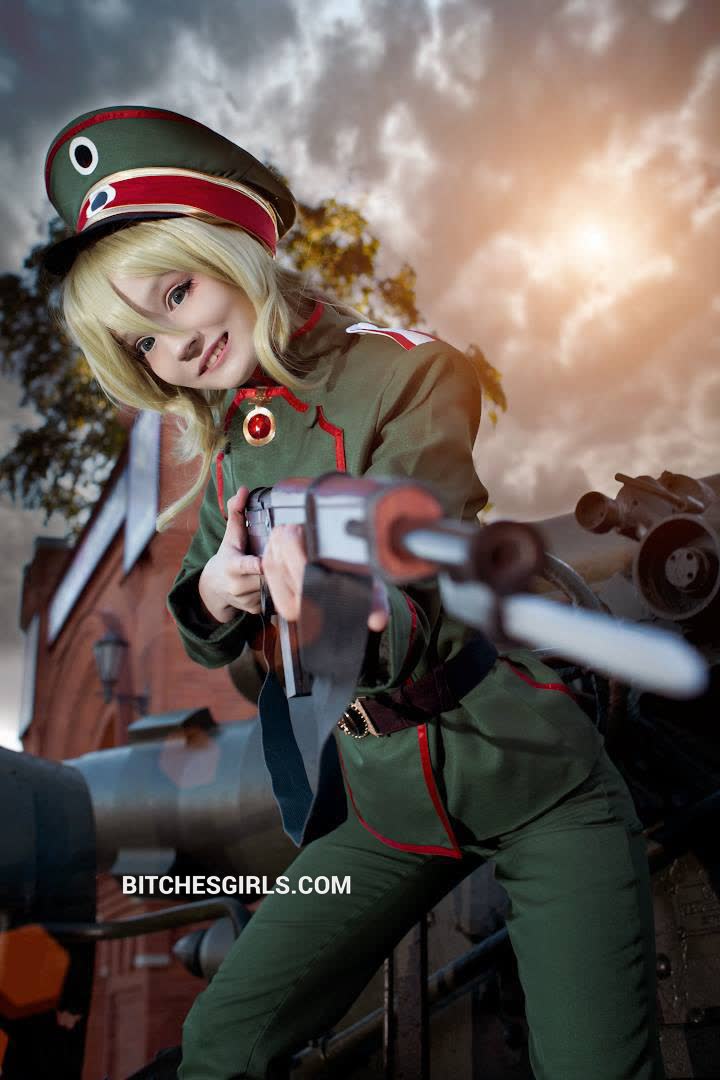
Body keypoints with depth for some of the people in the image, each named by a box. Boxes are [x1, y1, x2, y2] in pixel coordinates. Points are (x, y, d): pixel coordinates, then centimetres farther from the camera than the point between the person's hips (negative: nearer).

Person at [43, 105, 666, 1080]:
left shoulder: (405, 370, -13)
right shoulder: (224, 446, 5)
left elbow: (421, 612, -25)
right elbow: (211, 642, 12)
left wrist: (372, 613, -49)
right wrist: (212, 596, -11)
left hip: (535, 785, -5)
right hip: (388, 807, 5)